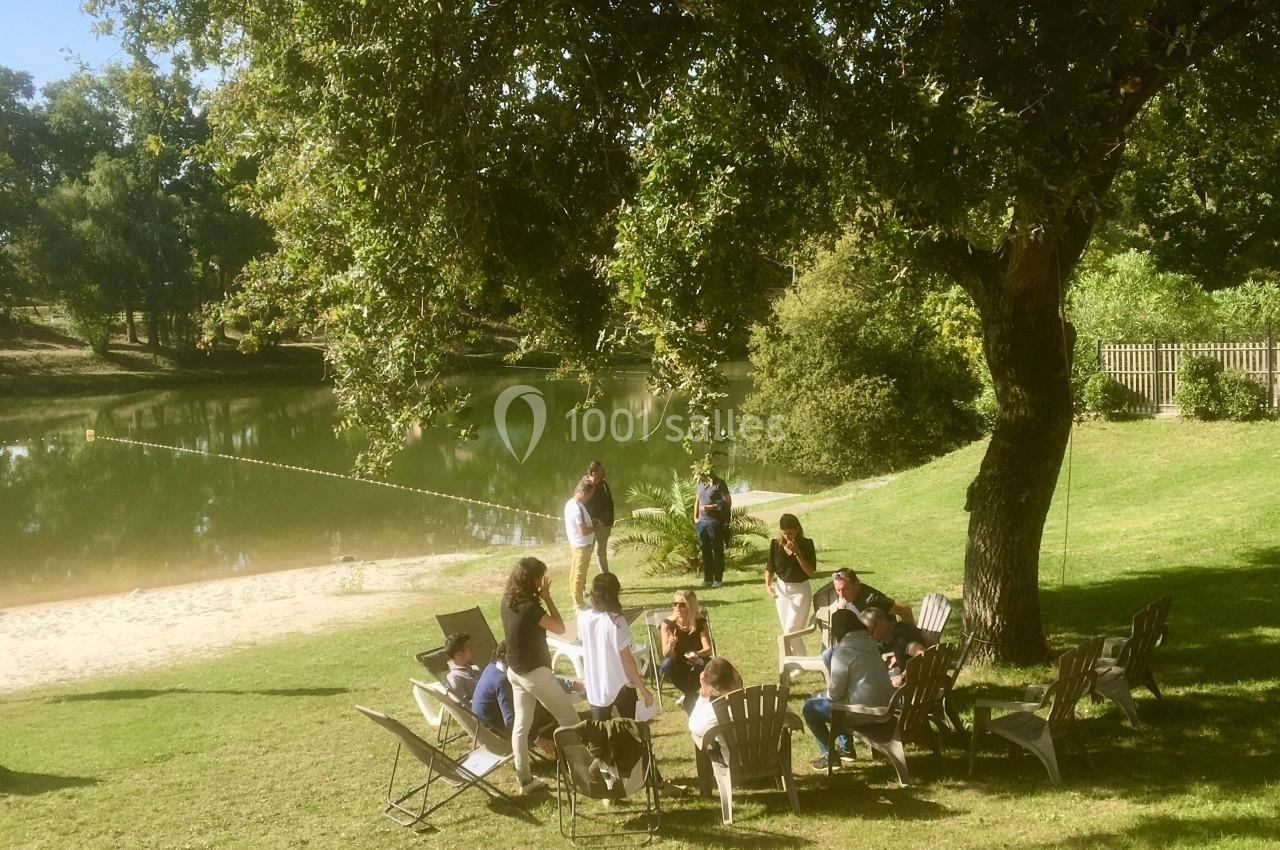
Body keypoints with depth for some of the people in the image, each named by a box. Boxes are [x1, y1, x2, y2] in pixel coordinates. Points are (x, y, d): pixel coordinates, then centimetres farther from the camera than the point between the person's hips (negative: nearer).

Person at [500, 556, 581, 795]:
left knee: (521, 723, 13)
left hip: (515, 671, 8)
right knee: (569, 717, 7)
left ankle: (525, 779, 18)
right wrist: (546, 597, -14)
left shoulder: (508, 602, -1)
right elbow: (559, 628, -16)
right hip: (534, 672, -8)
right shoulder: (530, 607, -26)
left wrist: (541, 598, 2)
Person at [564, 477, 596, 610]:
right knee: (579, 576, 0)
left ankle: (575, 602, 28)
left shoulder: (570, 503, 6)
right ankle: (578, 604, 8)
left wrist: (592, 524, 10)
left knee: (575, 575, 17)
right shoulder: (578, 507, -24)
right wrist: (596, 527, -9)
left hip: (575, 544, 10)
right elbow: (583, 531, -25)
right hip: (582, 546, -10)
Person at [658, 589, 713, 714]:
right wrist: (670, 645, -45)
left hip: (693, 666, 0)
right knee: (667, 663, -34)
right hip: (676, 668, 0)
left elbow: (708, 649, -20)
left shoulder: (700, 623, -10)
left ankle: (688, 698, -12)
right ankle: (693, 696, -16)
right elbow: (666, 654, -20)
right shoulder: (667, 624, -13)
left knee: (703, 663, -33)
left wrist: (696, 655, -43)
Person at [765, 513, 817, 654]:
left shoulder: (806, 544, -12)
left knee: (791, 630, -13)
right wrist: (768, 585, -15)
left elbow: (811, 572, -17)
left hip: (801, 591, -4)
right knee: (787, 632, 9)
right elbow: (770, 569, 4)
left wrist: (797, 553, -25)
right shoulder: (775, 544, -4)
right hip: (781, 589, 4)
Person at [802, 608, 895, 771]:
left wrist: (825, 696, 10)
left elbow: (835, 693, -14)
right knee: (822, 700, 30)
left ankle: (829, 755, 9)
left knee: (808, 707, 5)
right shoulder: (870, 644, 8)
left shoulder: (843, 652, -17)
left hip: (863, 713, -8)